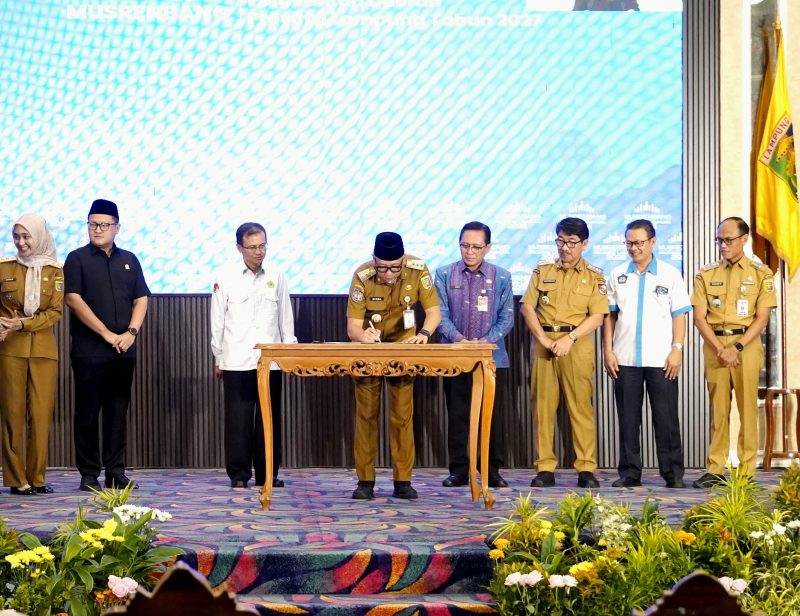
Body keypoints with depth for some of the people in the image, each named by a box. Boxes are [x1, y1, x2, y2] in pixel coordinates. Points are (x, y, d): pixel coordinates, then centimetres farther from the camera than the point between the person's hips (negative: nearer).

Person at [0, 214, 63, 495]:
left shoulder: (55, 271, 5)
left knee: (41, 413, -2)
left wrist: (23, 324, -14)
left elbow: (55, 312, -2)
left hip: (43, 349, 1)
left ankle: (36, 477, 6)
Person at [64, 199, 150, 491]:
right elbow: (73, 299, -9)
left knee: (118, 412, 6)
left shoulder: (128, 260, 13)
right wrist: (107, 334, -13)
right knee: (87, 413, -1)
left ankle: (116, 472, 11)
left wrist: (131, 332, -6)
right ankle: (89, 475, 4)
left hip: (123, 350, 4)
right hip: (89, 350, -4)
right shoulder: (77, 259, 1)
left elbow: (141, 299, 11)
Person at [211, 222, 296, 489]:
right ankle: (238, 474, 6)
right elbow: (217, 321, 4)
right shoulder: (226, 278, 0)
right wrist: (218, 359, 4)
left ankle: (267, 473, 13)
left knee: (270, 418, 5)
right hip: (237, 362, -2)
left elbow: (285, 317, 10)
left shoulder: (276, 276, 6)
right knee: (238, 418, -1)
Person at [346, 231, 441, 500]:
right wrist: (363, 334, -47)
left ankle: (403, 481, 5)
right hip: (368, 347, -1)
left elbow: (433, 311, -13)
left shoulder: (418, 270, -20)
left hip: (403, 346, 1)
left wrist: (424, 333, -34)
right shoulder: (362, 276, -24)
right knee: (366, 414, -1)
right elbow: (352, 327, -24)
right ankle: (365, 481, 4)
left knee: (402, 414, 0)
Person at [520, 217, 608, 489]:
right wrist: (542, 338, -7)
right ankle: (545, 468, 4)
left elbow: (597, 316, -2)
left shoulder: (594, 276, 6)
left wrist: (569, 338, -14)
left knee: (580, 405, -4)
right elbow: (527, 307, 7)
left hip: (577, 344, -2)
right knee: (543, 405, 0)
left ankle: (586, 468, -1)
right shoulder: (542, 271, 12)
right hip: (544, 344, 2)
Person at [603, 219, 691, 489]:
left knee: (666, 418, 0)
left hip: (661, 360, -2)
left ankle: (673, 473, 6)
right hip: (625, 360, 2)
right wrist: (608, 351, 3)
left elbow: (679, 315, 3)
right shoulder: (617, 275, 10)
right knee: (628, 418, 4)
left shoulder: (670, 274, 4)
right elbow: (609, 315, 11)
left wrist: (677, 350, -6)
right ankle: (629, 473, 10)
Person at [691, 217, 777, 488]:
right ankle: (715, 469, 6)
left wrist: (737, 348, -14)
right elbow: (699, 317, 3)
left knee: (747, 407, -2)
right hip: (714, 345, 2)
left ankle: (747, 471, 2)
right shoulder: (706, 274, 8)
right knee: (718, 408, 3)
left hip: (746, 344, -2)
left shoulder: (761, 274, 2)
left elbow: (761, 318, -4)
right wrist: (719, 349, -10)